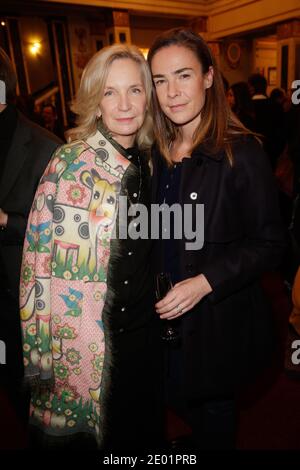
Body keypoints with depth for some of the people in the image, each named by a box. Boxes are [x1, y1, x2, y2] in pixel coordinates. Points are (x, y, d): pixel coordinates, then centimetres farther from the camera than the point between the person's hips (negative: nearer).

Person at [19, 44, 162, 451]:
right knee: (81, 435, 17)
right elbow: (40, 258, -15)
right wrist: (42, 353, -13)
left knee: (142, 432, 24)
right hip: (83, 345, -5)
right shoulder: (73, 162, -15)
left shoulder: (146, 160, 3)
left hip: (143, 335, 6)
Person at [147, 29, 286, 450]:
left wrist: (206, 282, -24)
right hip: (166, 316, 6)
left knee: (214, 414, 19)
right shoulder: (155, 153, 2)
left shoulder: (241, 152, -16)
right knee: (177, 400, 25)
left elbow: (269, 242, -15)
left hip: (219, 321, -5)